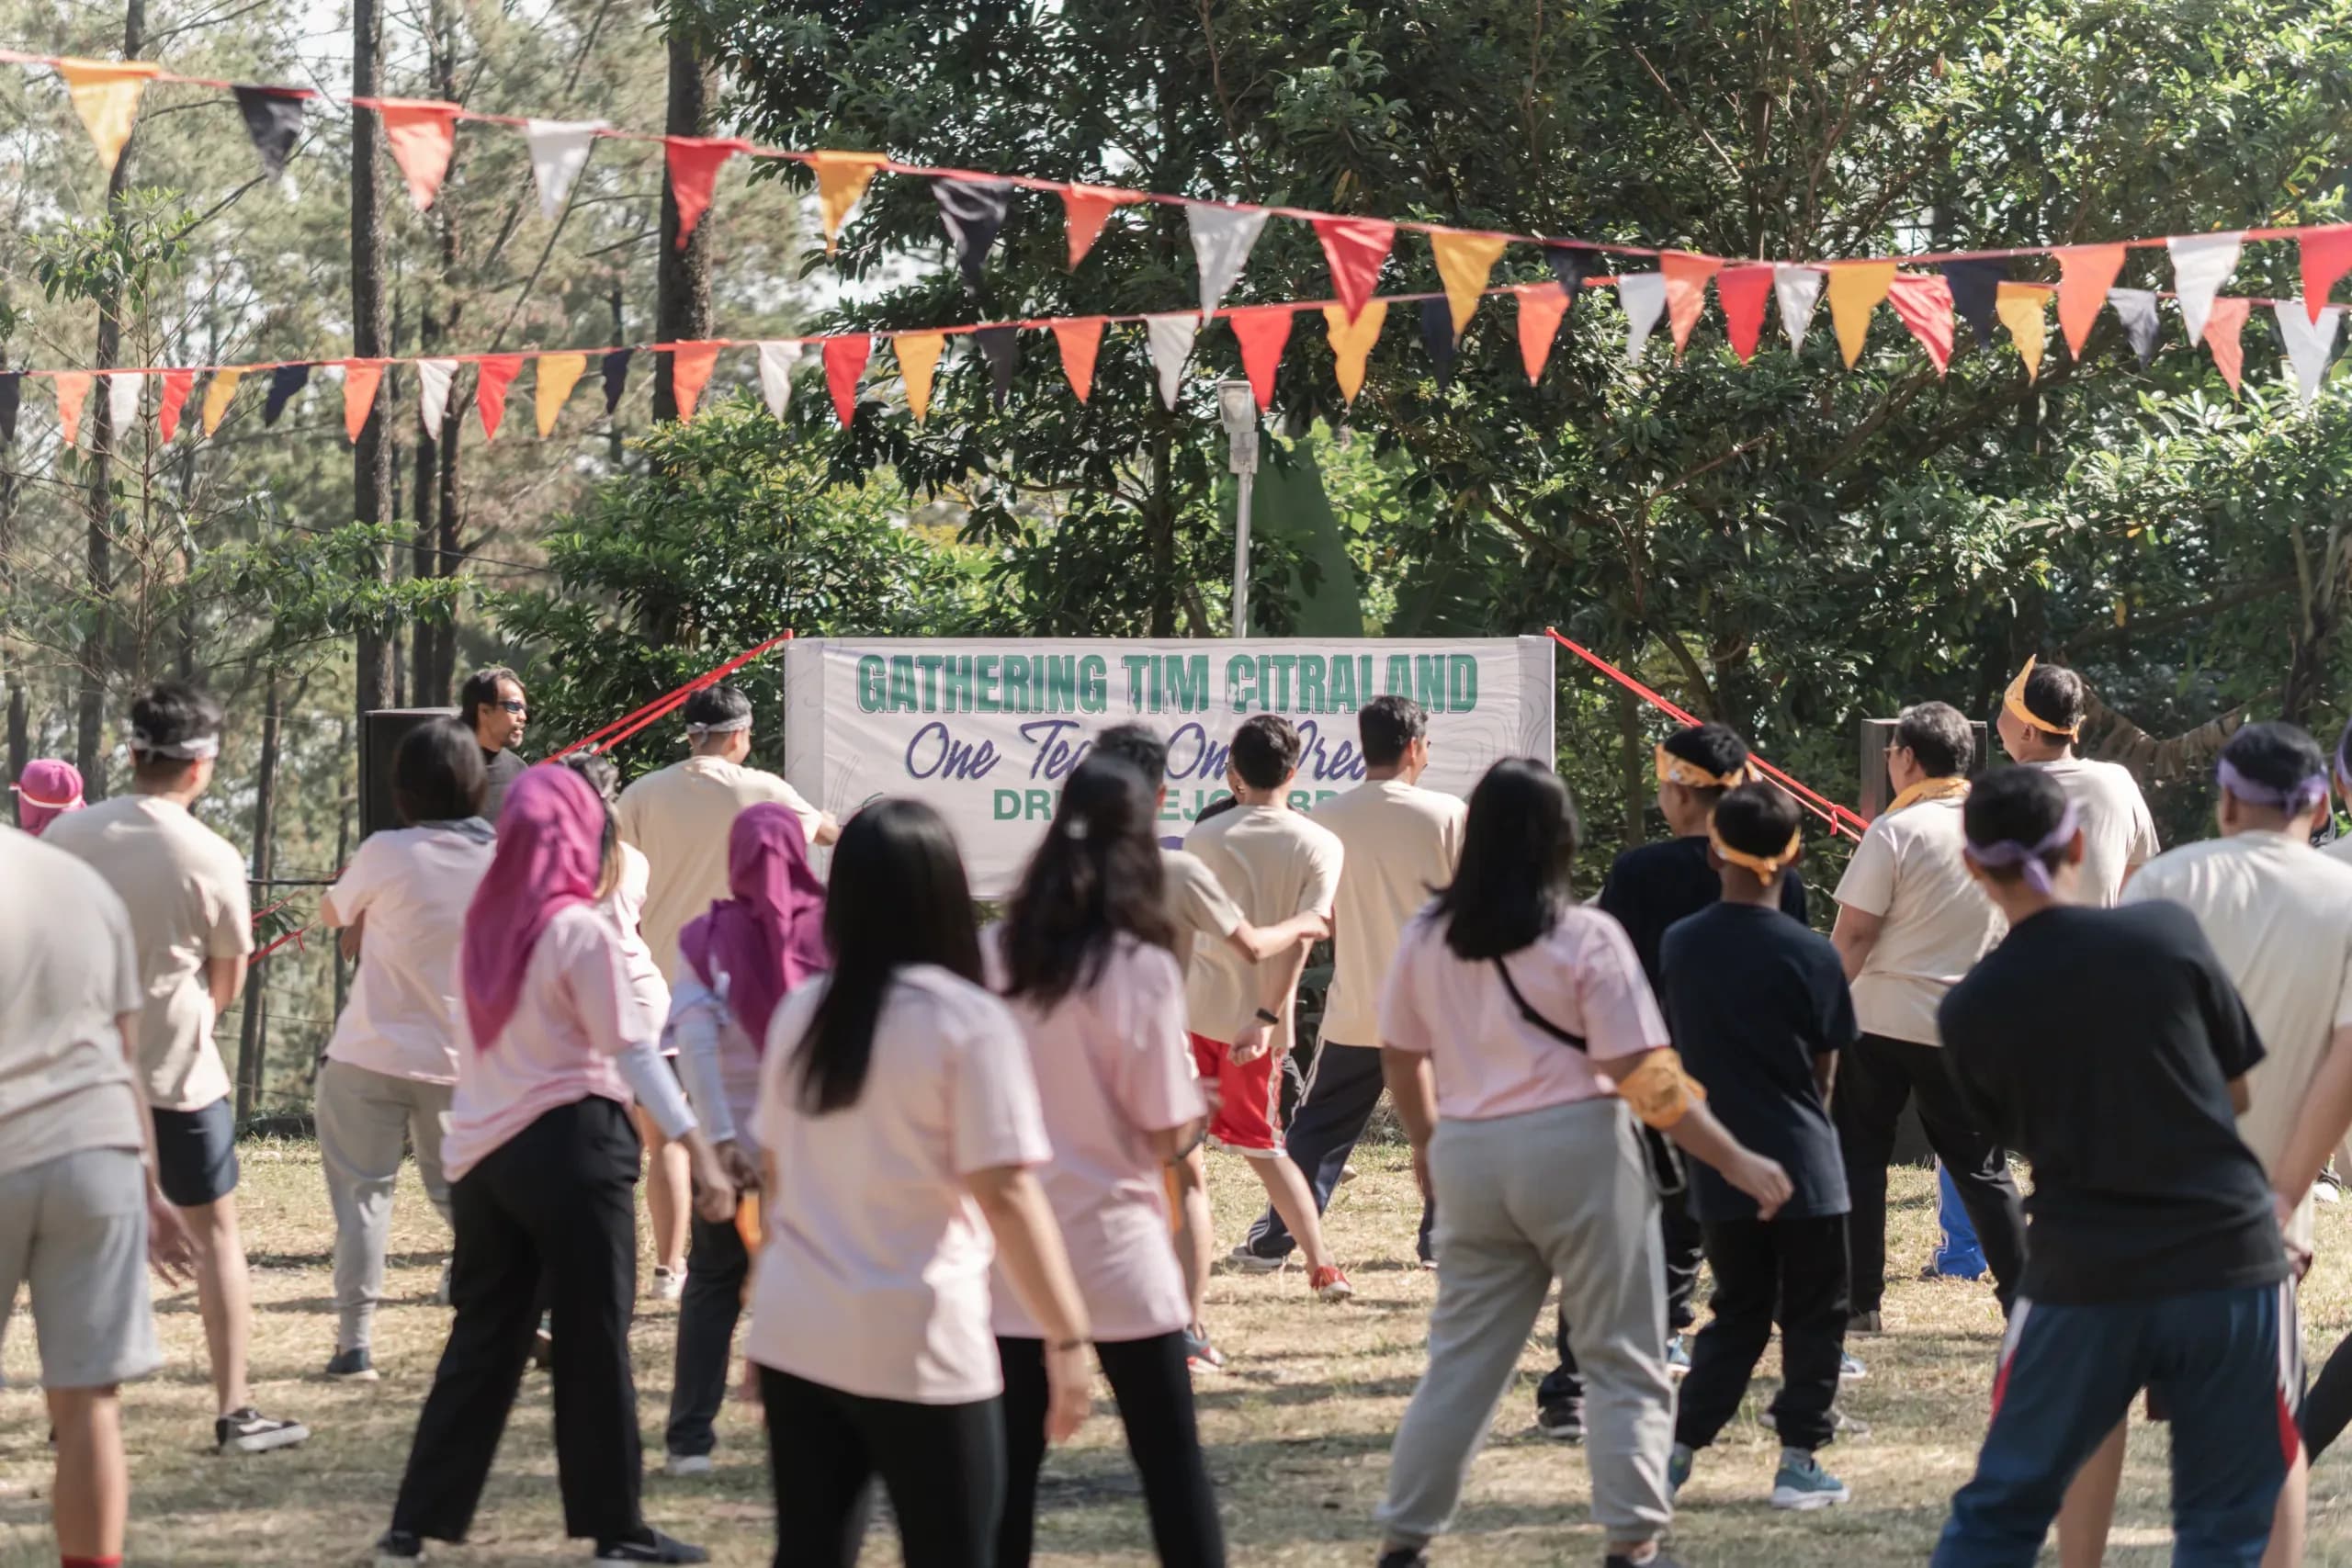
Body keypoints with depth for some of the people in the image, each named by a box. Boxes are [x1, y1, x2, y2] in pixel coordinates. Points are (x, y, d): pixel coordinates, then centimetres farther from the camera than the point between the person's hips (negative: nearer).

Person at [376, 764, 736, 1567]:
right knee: (593, 1341, 2)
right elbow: (632, 1050, -14)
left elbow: (488, 1040, 10)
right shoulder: (581, 929, -9)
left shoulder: (485, 923, 8)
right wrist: (700, 1150, -14)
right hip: (568, 1143, -6)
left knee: (483, 1338, 11)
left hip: (482, 1149, 6)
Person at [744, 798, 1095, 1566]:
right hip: (917, 1348, -5)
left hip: (796, 1334, 6)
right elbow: (1005, 1194, -15)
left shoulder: (800, 1012, 6)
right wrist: (1067, 1337, -11)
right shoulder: (968, 1022, -11)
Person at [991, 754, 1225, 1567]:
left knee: (1009, 1463, 7)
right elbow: (1168, 1134, -9)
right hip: (1114, 1248, -3)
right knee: (1171, 1459, 6)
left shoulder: (996, 956, -1)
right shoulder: (1142, 968, -11)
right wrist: (1199, 1113, 11)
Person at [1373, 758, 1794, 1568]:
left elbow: (1400, 1056, 13)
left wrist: (1426, 1143, 31)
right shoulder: (1586, 937, -10)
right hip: (1577, 1150, -4)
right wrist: (1737, 1162, -6)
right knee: (1623, 1363, 5)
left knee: (1461, 1358, 14)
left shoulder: (1426, 937, 3)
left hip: (1469, 1157, 4)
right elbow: (1643, 1078, -12)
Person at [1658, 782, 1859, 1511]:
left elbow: (1677, 1047, 9)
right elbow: (1825, 1070, -1)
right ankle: (1799, 1461, 8)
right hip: (1802, 1165, -4)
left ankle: (1680, 1447, 8)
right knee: (1813, 1315, 9)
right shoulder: (1809, 955, -10)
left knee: (1737, 1312, 16)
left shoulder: (1679, 945, -1)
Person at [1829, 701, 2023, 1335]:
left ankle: (1861, 1300, 5)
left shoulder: (1895, 831, -12)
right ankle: (2024, 1296, 4)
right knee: (1981, 1165, 11)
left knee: (1858, 1157, 7)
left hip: (1882, 1020, -4)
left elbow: (1854, 932, -12)